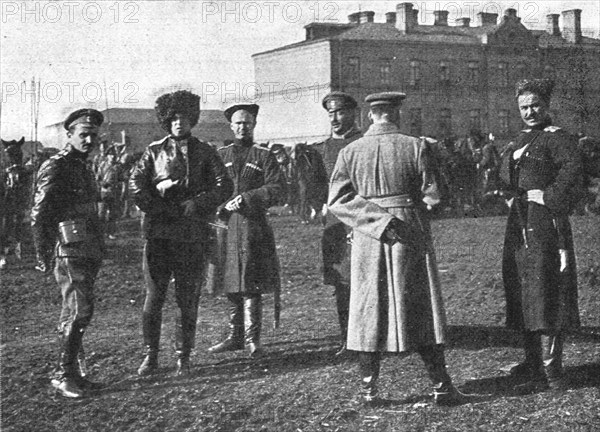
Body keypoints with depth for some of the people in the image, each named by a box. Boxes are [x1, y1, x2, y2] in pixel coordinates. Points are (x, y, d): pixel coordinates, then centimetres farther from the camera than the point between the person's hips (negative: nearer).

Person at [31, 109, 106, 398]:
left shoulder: (83, 168, 18)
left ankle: (70, 372, 19)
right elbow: (38, 215, -14)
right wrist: (44, 256, -15)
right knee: (79, 312, -11)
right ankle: (63, 374, -4)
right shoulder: (55, 168, -10)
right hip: (70, 252, -9)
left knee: (75, 315, 12)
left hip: (88, 253, 9)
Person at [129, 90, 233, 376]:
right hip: (158, 233, 0)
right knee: (154, 297, 0)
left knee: (188, 299, 4)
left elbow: (224, 185, -1)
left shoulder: (204, 153, 9)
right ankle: (151, 356, 11)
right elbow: (135, 183, 1)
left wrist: (195, 205, -12)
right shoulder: (154, 151, 10)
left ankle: (183, 358, 14)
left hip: (192, 235, 0)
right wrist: (156, 209, -11)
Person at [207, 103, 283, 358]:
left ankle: (252, 339, -5)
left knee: (251, 285, -7)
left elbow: (276, 189, -4)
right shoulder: (220, 156, 15)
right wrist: (220, 205, -8)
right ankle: (235, 336, 18)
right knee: (231, 284, 9)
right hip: (225, 225, 4)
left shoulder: (264, 156, 6)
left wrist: (246, 199, -14)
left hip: (253, 225, -4)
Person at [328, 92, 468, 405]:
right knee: (421, 309, 5)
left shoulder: (349, 152, 2)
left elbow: (337, 200, -4)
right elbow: (432, 196, -6)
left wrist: (376, 218, -6)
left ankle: (369, 387, 11)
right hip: (411, 236, -2)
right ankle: (441, 386, 7)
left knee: (369, 310, 9)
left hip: (368, 240, 2)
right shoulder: (415, 146, -5)